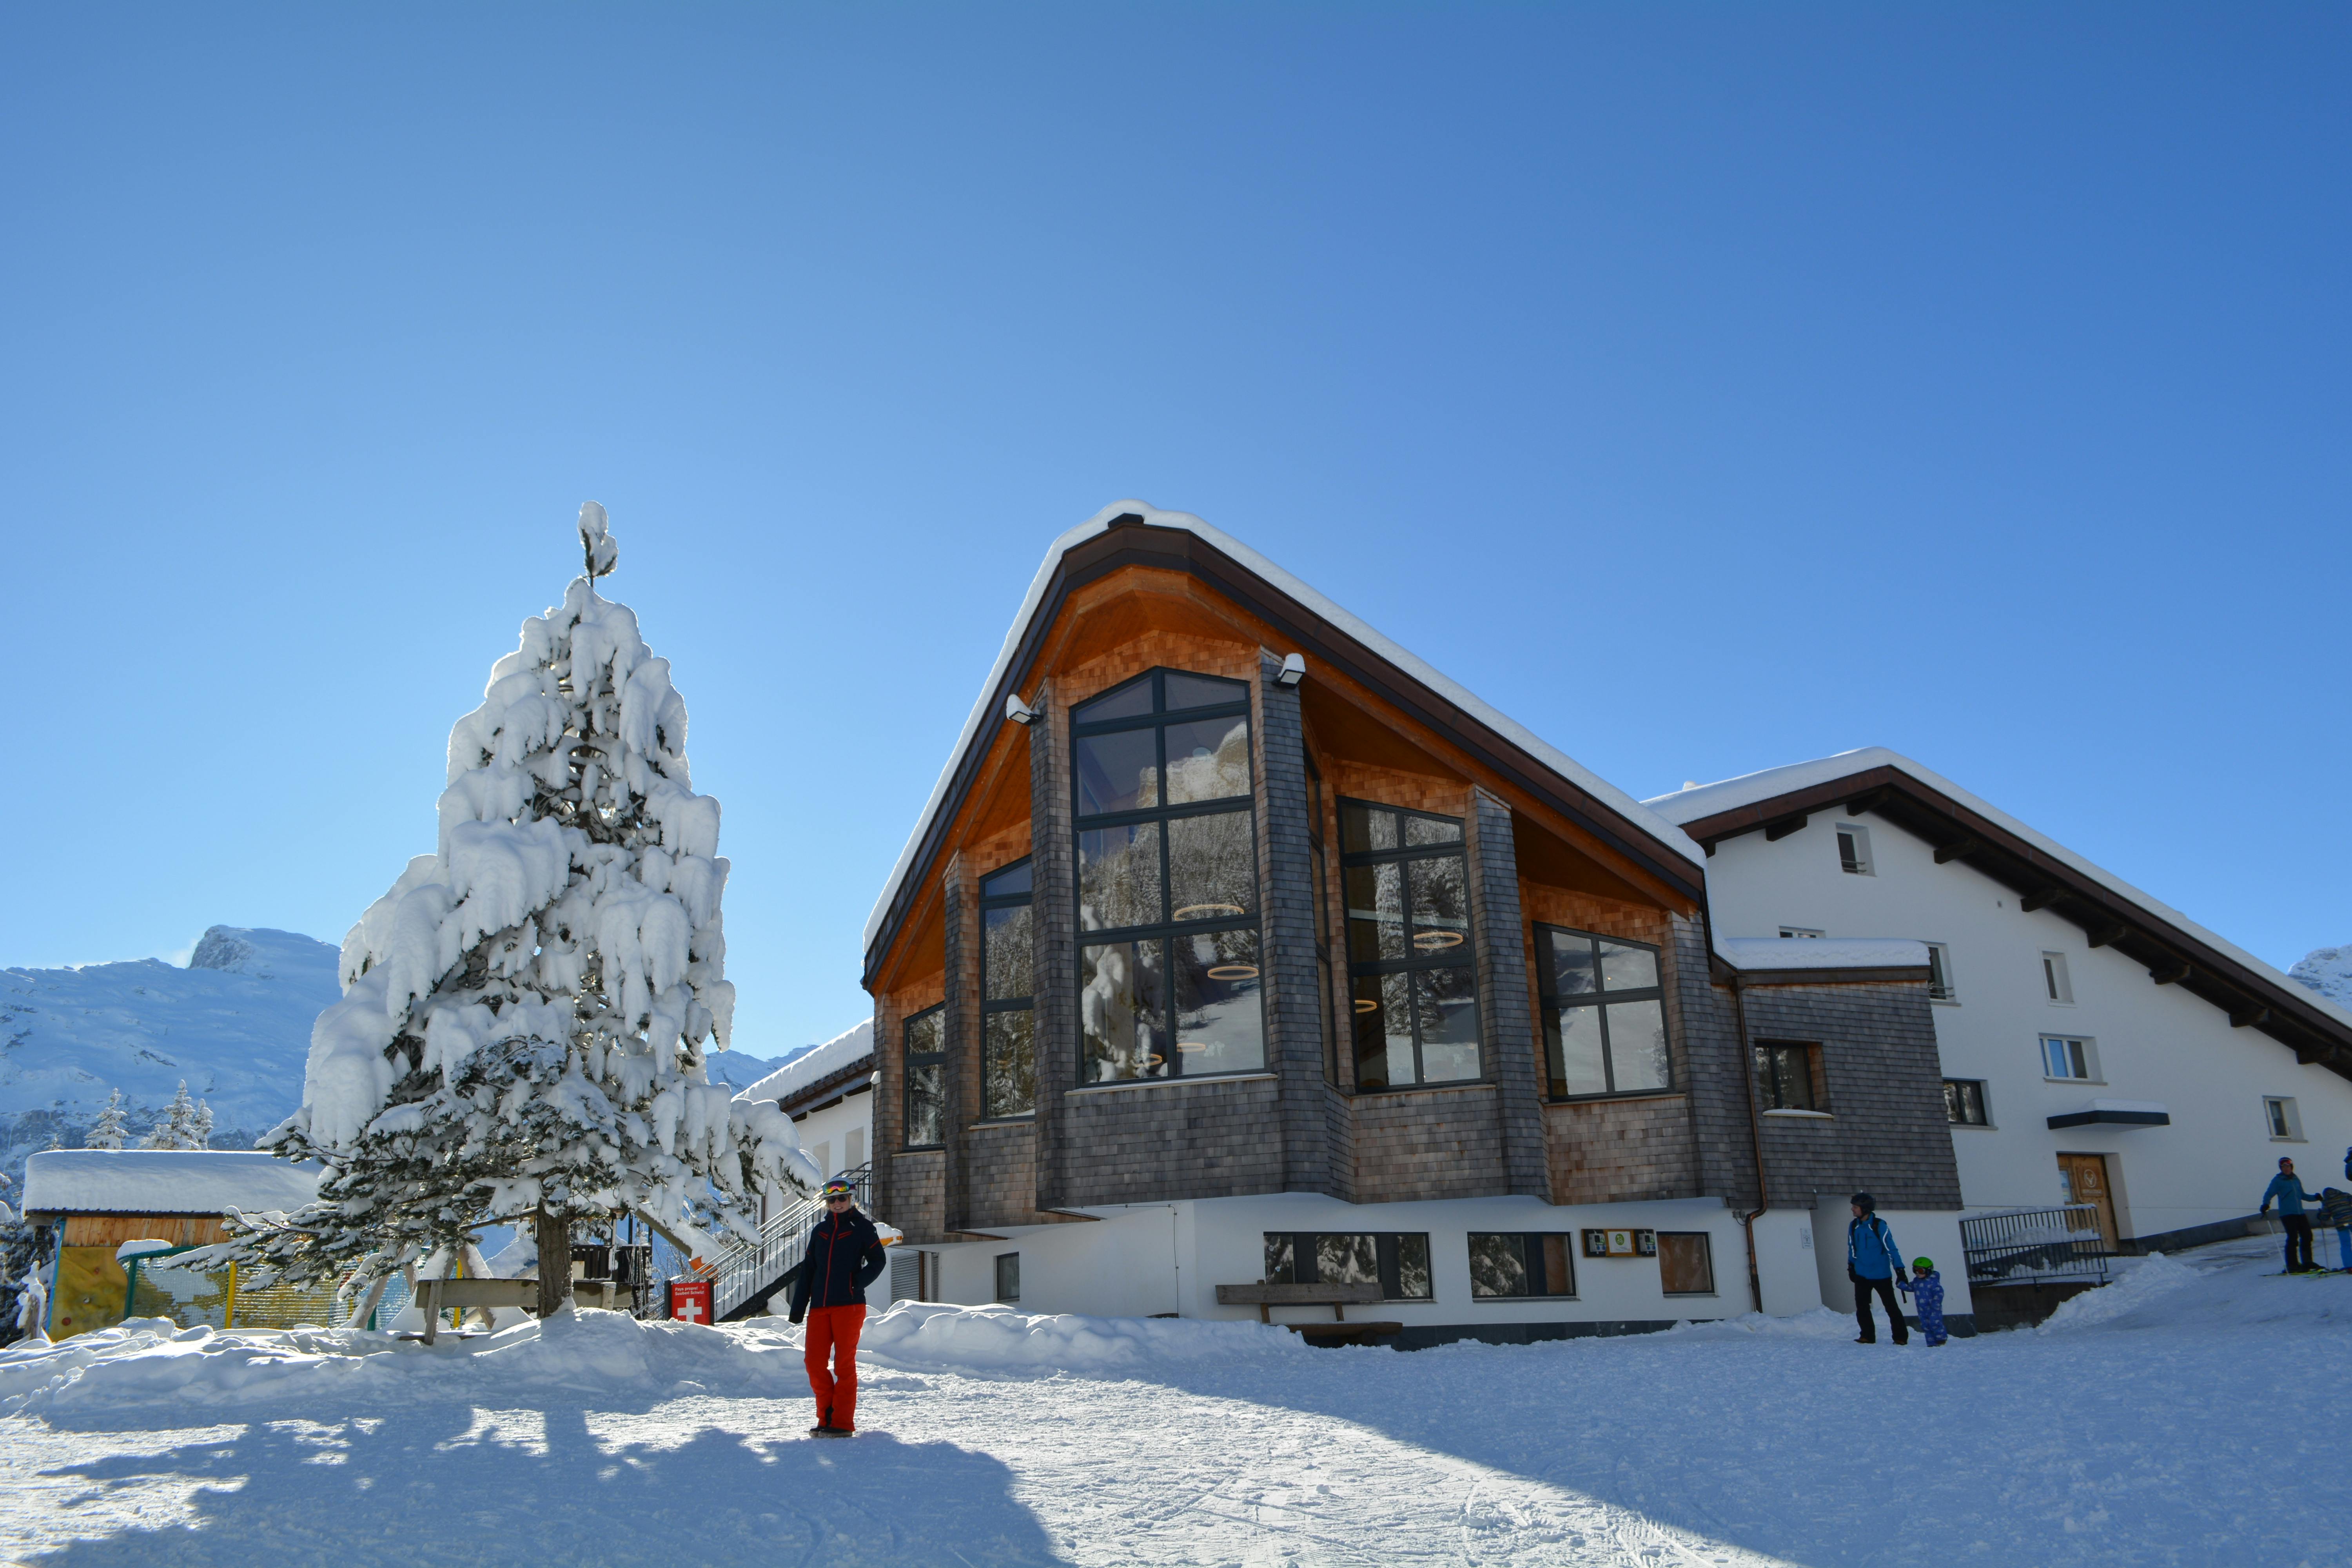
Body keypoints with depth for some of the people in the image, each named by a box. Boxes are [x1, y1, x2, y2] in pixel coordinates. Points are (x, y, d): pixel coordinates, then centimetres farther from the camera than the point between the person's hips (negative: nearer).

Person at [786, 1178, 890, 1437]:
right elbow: (807, 1270, 15)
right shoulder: (820, 1230, 15)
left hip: (849, 1305, -5)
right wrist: (798, 1307, 11)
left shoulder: (862, 1227, 2)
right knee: (814, 1361, 0)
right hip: (820, 1306, 5)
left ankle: (843, 1422, 3)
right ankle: (827, 1417, 14)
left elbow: (879, 1261, -2)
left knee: (844, 1362, -3)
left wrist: (857, 1284, -16)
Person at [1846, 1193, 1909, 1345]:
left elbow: (1891, 1248, -13)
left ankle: (1901, 1337, 13)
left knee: (1891, 1307, 2)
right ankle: (1868, 1336, 14)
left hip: (1881, 1275, -5)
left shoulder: (1879, 1225, -14)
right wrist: (1851, 1266, 14)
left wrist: (1899, 1269, -15)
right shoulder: (1854, 1226, 3)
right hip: (1862, 1275, 5)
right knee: (1862, 1307, 3)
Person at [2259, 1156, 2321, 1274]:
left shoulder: (2296, 1179, 16)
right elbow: (2269, 1194, -7)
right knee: (2293, 1238, -10)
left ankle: (2307, 1263, 20)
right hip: (2287, 1214, -6)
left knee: (2307, 1236, 7)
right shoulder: (2278, 1180, 0)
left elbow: (2302, 1195, 26)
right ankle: (2292, 1266, -7)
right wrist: (2265, 1205, -25)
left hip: (2300, 1213, 6)